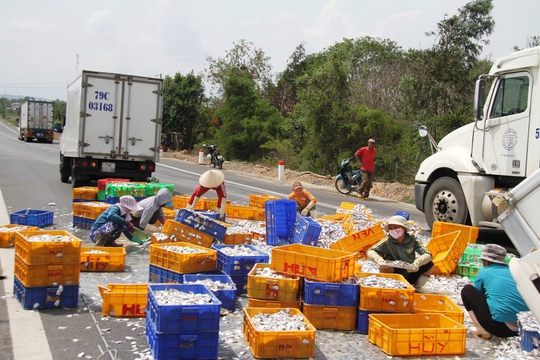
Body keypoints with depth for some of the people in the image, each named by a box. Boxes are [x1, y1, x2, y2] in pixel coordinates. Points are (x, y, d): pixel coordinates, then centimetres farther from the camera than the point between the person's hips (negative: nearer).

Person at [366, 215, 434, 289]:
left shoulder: (412, 239, -14)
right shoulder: (387, 241, -17)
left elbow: (428, 255, -23)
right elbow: (370, 252, -26)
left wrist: (418, 262, -44)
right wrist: (378, 259, -48)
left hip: (410, 273, 2)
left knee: (430, 264, -18)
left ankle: (417, 287, 5)